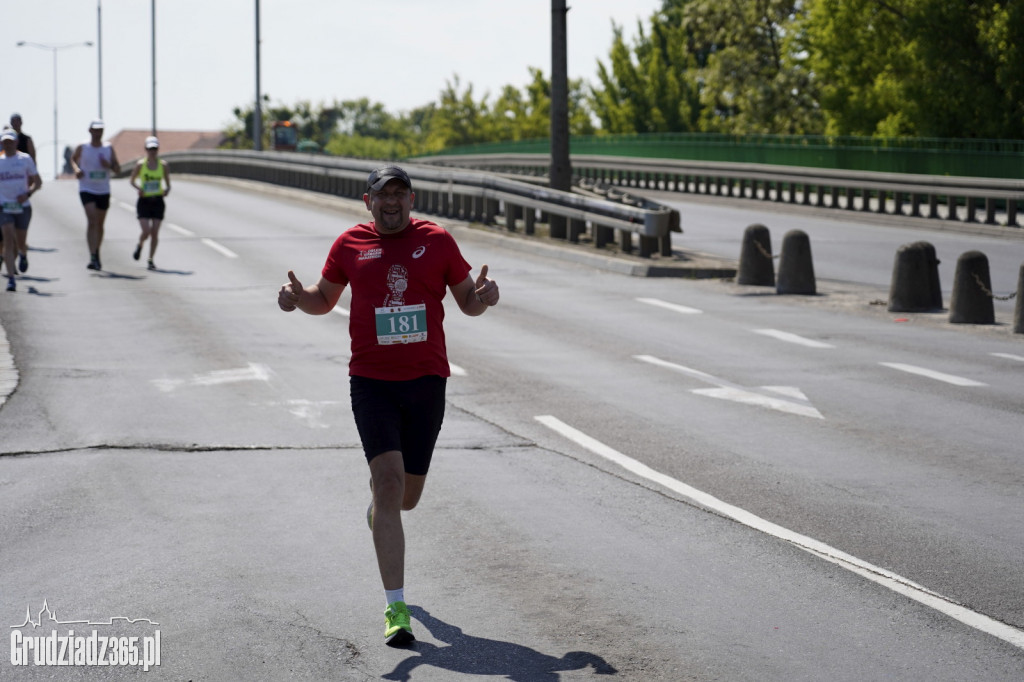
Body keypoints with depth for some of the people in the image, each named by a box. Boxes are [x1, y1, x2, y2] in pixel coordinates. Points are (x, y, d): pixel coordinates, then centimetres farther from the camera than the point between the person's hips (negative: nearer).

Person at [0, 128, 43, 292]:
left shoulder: (25, 159, 2)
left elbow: (38, 182, 3)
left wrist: (28, 193, -13)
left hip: (22, 206, 0)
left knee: (20, 243, 9)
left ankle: (24, 255, 47)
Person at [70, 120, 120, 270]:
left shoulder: (108, 149, 4)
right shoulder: (82, 148, -2)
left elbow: (118, 169, 7)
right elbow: (73, 159, 17)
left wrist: (109, 165, -14)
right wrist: (76, 169, -3)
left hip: (103, 191, 3)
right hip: (86, 190, -3)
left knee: (100, 224, 13)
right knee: (92, 221, -19)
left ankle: (96, 255, 29)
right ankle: (93, 257, -25)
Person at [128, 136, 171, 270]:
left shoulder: (163, 165, 2)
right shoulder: (140, 165, -2)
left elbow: (168, 183, 9)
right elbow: (132, 180, 10)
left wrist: (167, 190, -14)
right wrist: (138, 188, -11)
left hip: (158, 201, 2)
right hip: (144, 201, -2)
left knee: (155, 233, -1)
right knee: (146, 232, -12)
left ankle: (151, 260, 11)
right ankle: (139, 246, 23)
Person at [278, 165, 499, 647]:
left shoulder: (437, 241, 4)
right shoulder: (350, 245, 4)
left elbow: (467, 303, 10)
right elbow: (325, 299, 17)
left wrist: (483, 295, -13)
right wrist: (298, 296, -5)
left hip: (426, 380, 2)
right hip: (371, 382, -1)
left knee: (406, 496, 11)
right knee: (388, 479, -16)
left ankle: (377, 511, 53)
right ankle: (396, 608, -16)